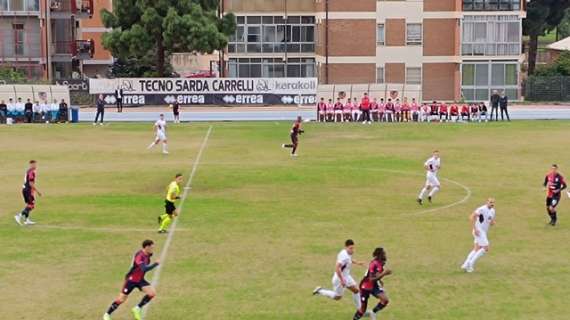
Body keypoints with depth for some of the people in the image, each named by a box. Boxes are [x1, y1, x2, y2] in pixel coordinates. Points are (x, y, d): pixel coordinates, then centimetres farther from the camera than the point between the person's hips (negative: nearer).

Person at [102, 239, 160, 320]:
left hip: (140, 280, 7)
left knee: (152, 293, -9)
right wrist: (156, 264, -33)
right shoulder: (139, 256, -29)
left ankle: (137, 309, 7)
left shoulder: (147, 255, -3)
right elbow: (144, 269, -41)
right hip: (131, 280, -7)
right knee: (121, 299, 0)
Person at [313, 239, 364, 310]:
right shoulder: (344, 256, -30)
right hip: (340, 278, -9)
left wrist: (357, 262, 14)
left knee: (356, 290, 10)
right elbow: (337, 268, -36)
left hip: (346, 276, 9)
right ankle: (320, 291, 21)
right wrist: (342, 280, -32)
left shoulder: (348, 253, 0)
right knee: (337, 297, 7)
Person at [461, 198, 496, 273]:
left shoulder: (492, 211, 13)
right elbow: (472, 216, -21)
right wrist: (475, 229, -24)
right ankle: (471, 263, -8)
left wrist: (493, 222, -4)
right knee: (485, 248, -13)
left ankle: (466, 265, 14)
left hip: (484, 232, 9)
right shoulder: (482, 209, -15)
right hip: (479, 231, -9)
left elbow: (492, 222, 22)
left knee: (476, 250, 10)